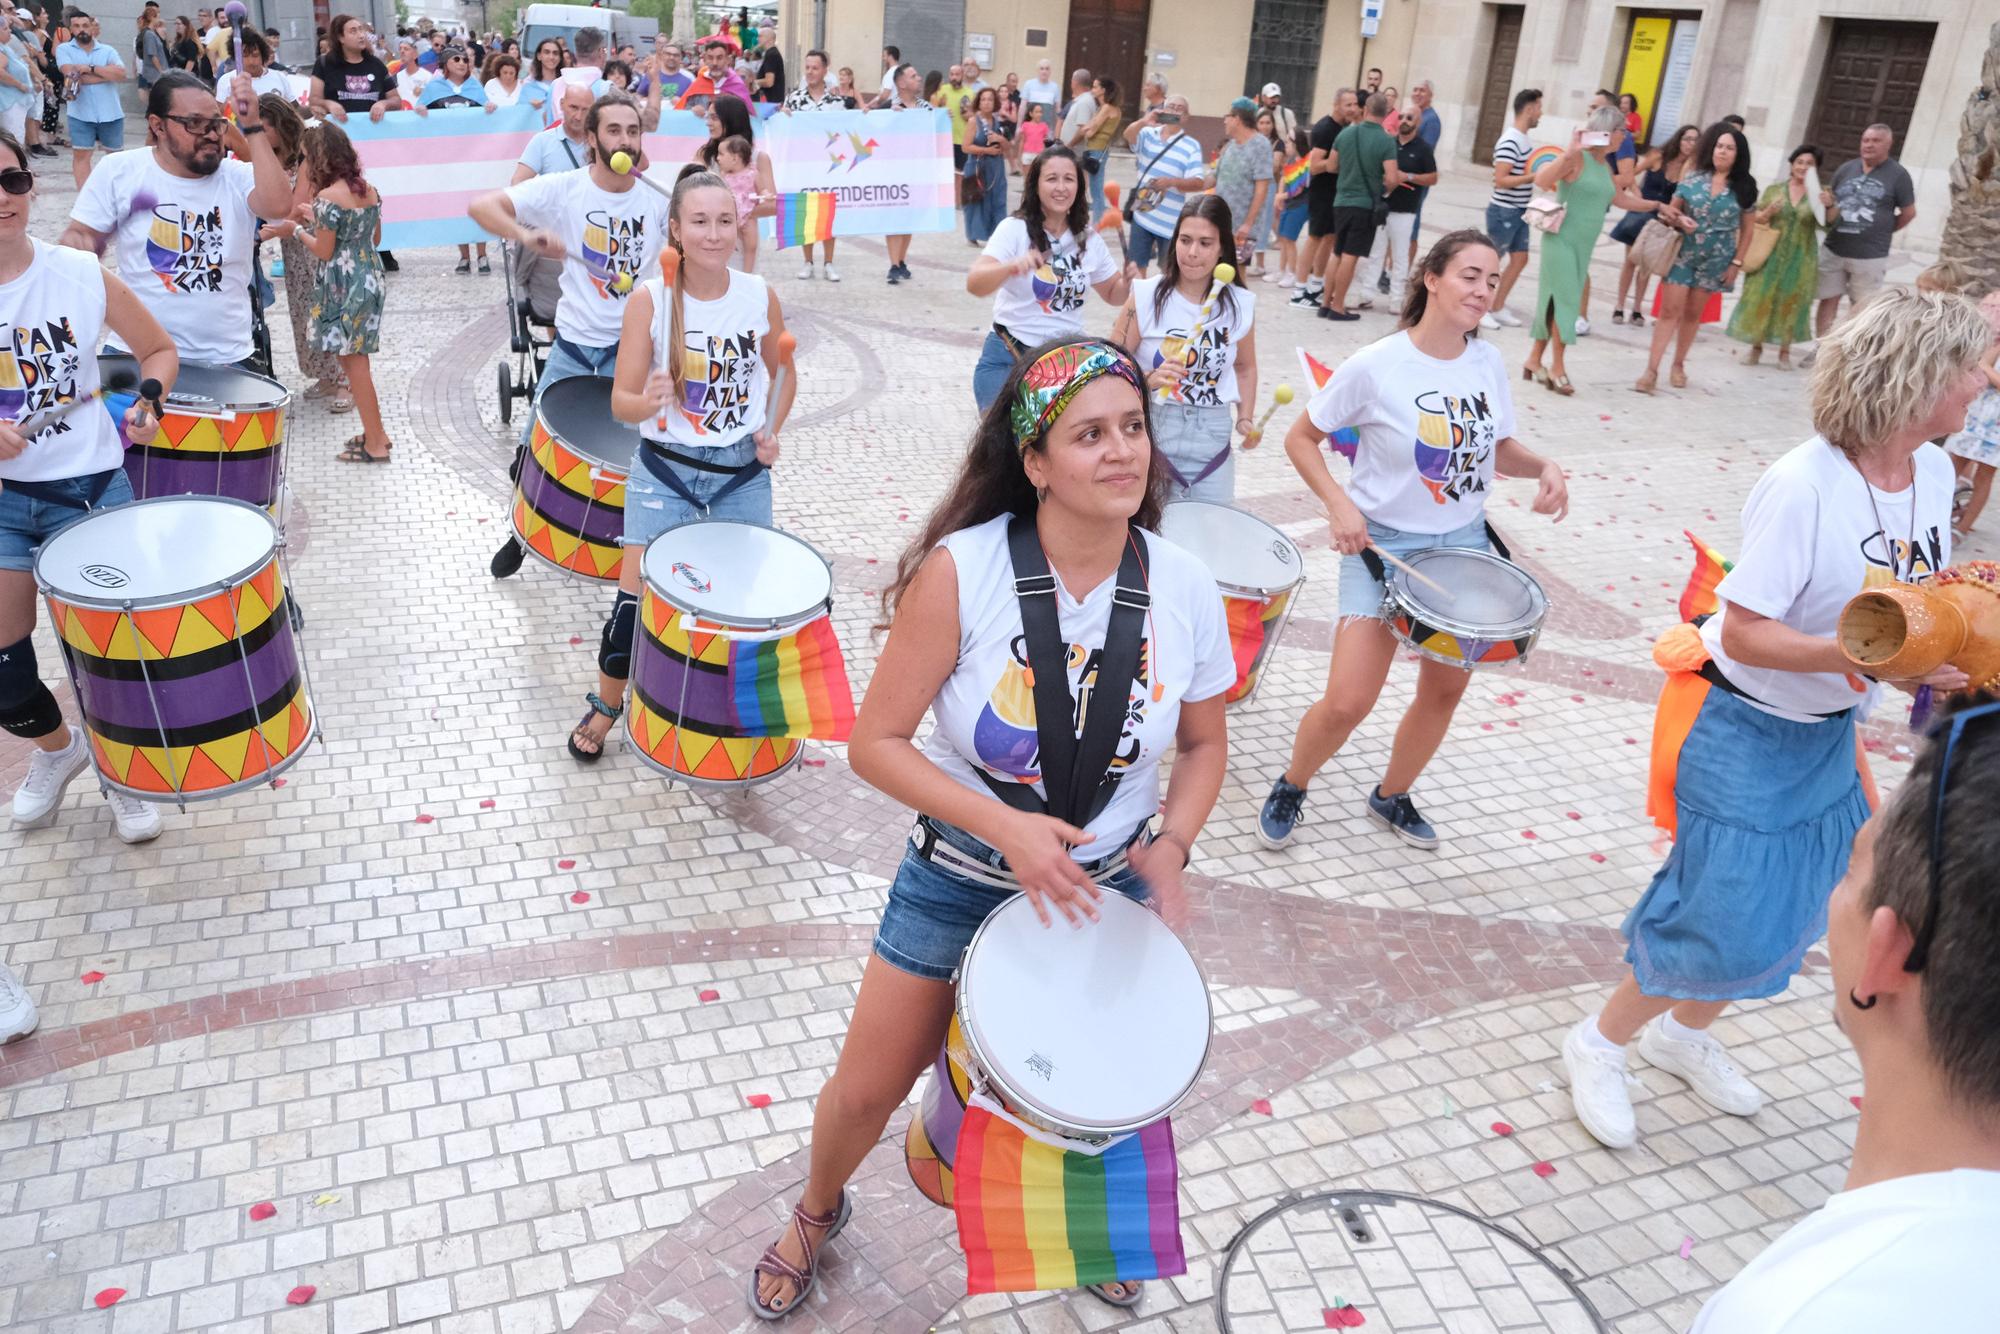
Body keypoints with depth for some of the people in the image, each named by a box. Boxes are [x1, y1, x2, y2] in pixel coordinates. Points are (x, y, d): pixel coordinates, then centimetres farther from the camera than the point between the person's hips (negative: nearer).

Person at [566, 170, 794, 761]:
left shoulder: (760, 296, -5)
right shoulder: (649, 299, -12)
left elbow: (783, 376, 11)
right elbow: (621, 400, -10)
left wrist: (771, 431, -5)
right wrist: (650, 403, -33)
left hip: (743, 474, 2)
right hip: (665, 472, -2)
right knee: (636, 595, -3)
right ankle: (606, 705, 22)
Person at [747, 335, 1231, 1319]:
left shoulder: (1185, 588, -15)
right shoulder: (959, 571, -25)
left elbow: (1203, 743, 2)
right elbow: (876, 743, -19)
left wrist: (1172, 843, -16)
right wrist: (1008, 829, -28)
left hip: (1108, 885, 2)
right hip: (958, 877, -2)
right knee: (867, 1093, 13)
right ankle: (819, 1211, 49)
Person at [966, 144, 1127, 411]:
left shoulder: (1088, 237, 3)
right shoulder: (1014, 229, -10)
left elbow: (1113, 295, 15)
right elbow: (974, 284, -24)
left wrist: (1128, 280, -8)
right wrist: (1012, 266, -44)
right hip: (1009, 357, -4)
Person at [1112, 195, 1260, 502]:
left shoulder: (1241, 304, 4)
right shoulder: (1147, 296, -6)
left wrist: (1245, 418, 7)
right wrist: (1150, 379, -23)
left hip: (1212, 440, 3)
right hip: (1150, 433, -3)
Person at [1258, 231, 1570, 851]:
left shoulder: (1488, 362, -2)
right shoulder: (1376, 366, -17)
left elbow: (1499, 447, 12)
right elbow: (1301, 437, -7)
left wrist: (1542, 467, -9)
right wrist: (1339, 503, -20)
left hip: (1464, 544, 5)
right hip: (1384, 545, -5)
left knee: (1445, 689, 14)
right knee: (1347, 702, -11)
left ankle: (1392, 796, 39)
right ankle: (1290, 789, 19)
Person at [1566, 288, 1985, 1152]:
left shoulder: (1934, 472, -3)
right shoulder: (1801, 487, -27)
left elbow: (1925, 594, 10)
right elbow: (1743, 633, -25)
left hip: (1829, 734, 8)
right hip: (1746, 733, -8)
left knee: (1798, 914, 18)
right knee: (1728, 925, -4)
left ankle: (1685, 1034, 42)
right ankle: (1600, 1044, 21)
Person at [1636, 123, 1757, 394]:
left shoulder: (1744, 188, -1)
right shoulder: (1693, 177, -1)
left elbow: (1746, 230, 5)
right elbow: (1669, 211, 6)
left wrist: (1737, 262, 0)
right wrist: (1678, 220, -16)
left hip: (1715, 260, 1)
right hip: (1683, 253, -1)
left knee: (1693, 314, 10)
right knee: (1669, 310, -8)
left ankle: (1678, 365, 24)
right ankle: (1652, 369, -9)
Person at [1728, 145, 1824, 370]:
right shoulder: (1774, 190, 5)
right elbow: (1755, 220, 7)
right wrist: (1768, 212, -14)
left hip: (1801, 258, -1)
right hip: (1772, 254, 1)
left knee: (1792, 301, 3)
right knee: (1762, 298, 1)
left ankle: (1785, 351, 13)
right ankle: (1756, 346, 14)